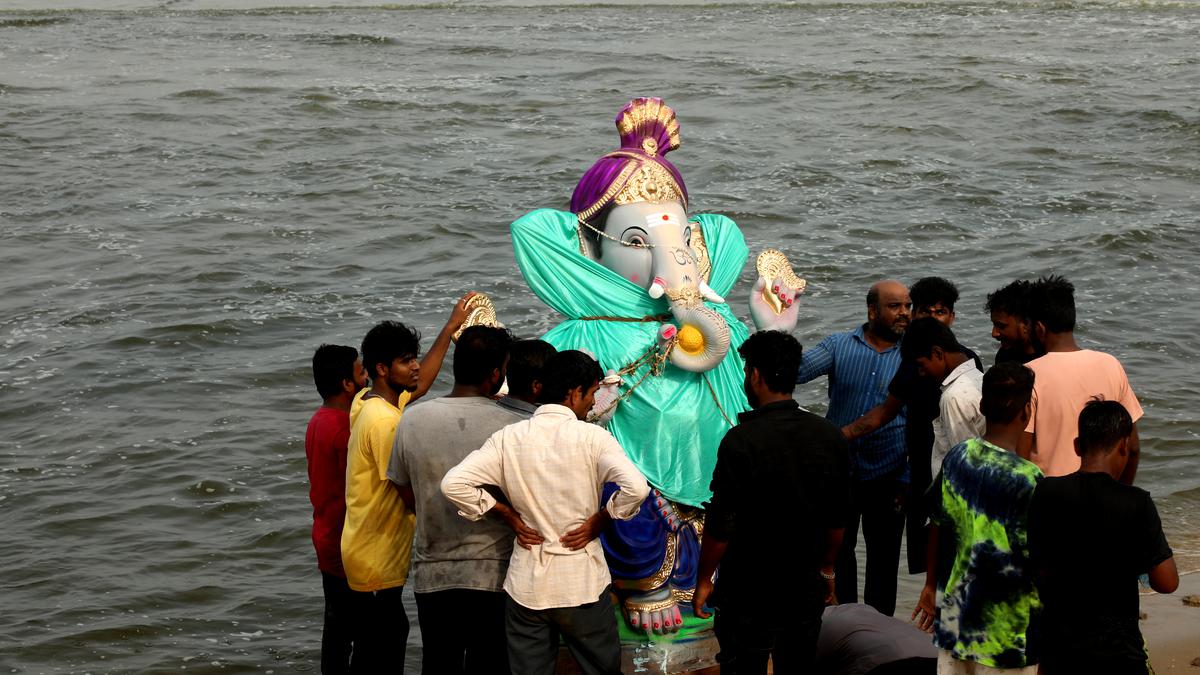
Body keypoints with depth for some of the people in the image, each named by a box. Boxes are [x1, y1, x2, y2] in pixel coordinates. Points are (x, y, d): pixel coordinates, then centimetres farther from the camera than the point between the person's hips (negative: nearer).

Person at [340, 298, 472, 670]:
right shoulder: (384, 420, -23)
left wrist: (450, 328, 21)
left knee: (374, 649, 18)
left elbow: (419, 385, 21)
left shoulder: (369, 403, 6)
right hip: (378, 560, -10)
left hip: (370, 552, 10)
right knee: (383, 655, -4)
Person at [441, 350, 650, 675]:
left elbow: (453, 483, -9)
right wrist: (599, 521, -7)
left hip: (526, 584, 3)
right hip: (583, 582, -2)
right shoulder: (592, 437, -11)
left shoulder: (509, 437, -3)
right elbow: (636, 487, -24)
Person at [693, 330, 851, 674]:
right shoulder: (830, 436, -3)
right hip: (807, 588, 5)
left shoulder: (741, 441, -20)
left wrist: (703, 580, -3)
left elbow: (722, 524, -16)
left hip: (750, 593, -5)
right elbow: (838, 519, 5)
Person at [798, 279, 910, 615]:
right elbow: (797, 370, -14)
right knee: (837, 549, 15)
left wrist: (907, 479, -6)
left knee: (883, 555, 11)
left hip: (886, 475, -1)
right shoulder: (839, 346, -1)